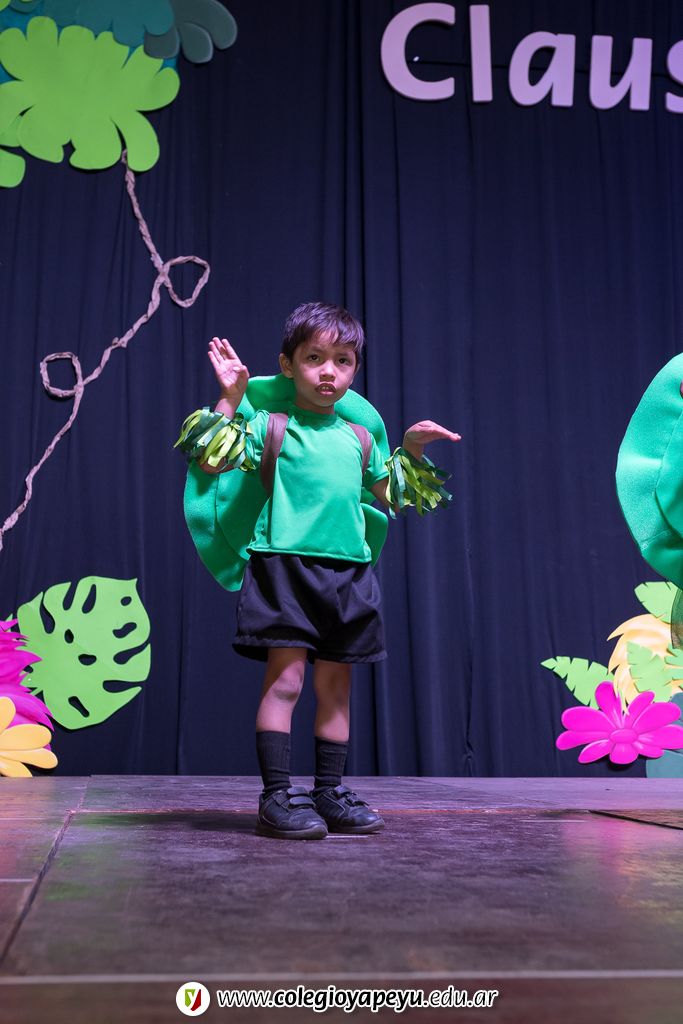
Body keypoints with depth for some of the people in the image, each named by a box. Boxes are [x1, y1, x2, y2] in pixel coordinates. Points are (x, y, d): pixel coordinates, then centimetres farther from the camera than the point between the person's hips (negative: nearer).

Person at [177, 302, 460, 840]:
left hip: (348, 570, 5)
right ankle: (278, 796, -2)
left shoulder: (359, 438, 18)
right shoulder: (272, 427, 4)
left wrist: (409, 451, 19)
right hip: (286, 566, -5)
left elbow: (389, 495, 30)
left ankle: (330, 793, 18)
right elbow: (212, 459, -7)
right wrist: (230, 399, -8)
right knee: (285, 679, -9)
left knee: (336, 685, 9)